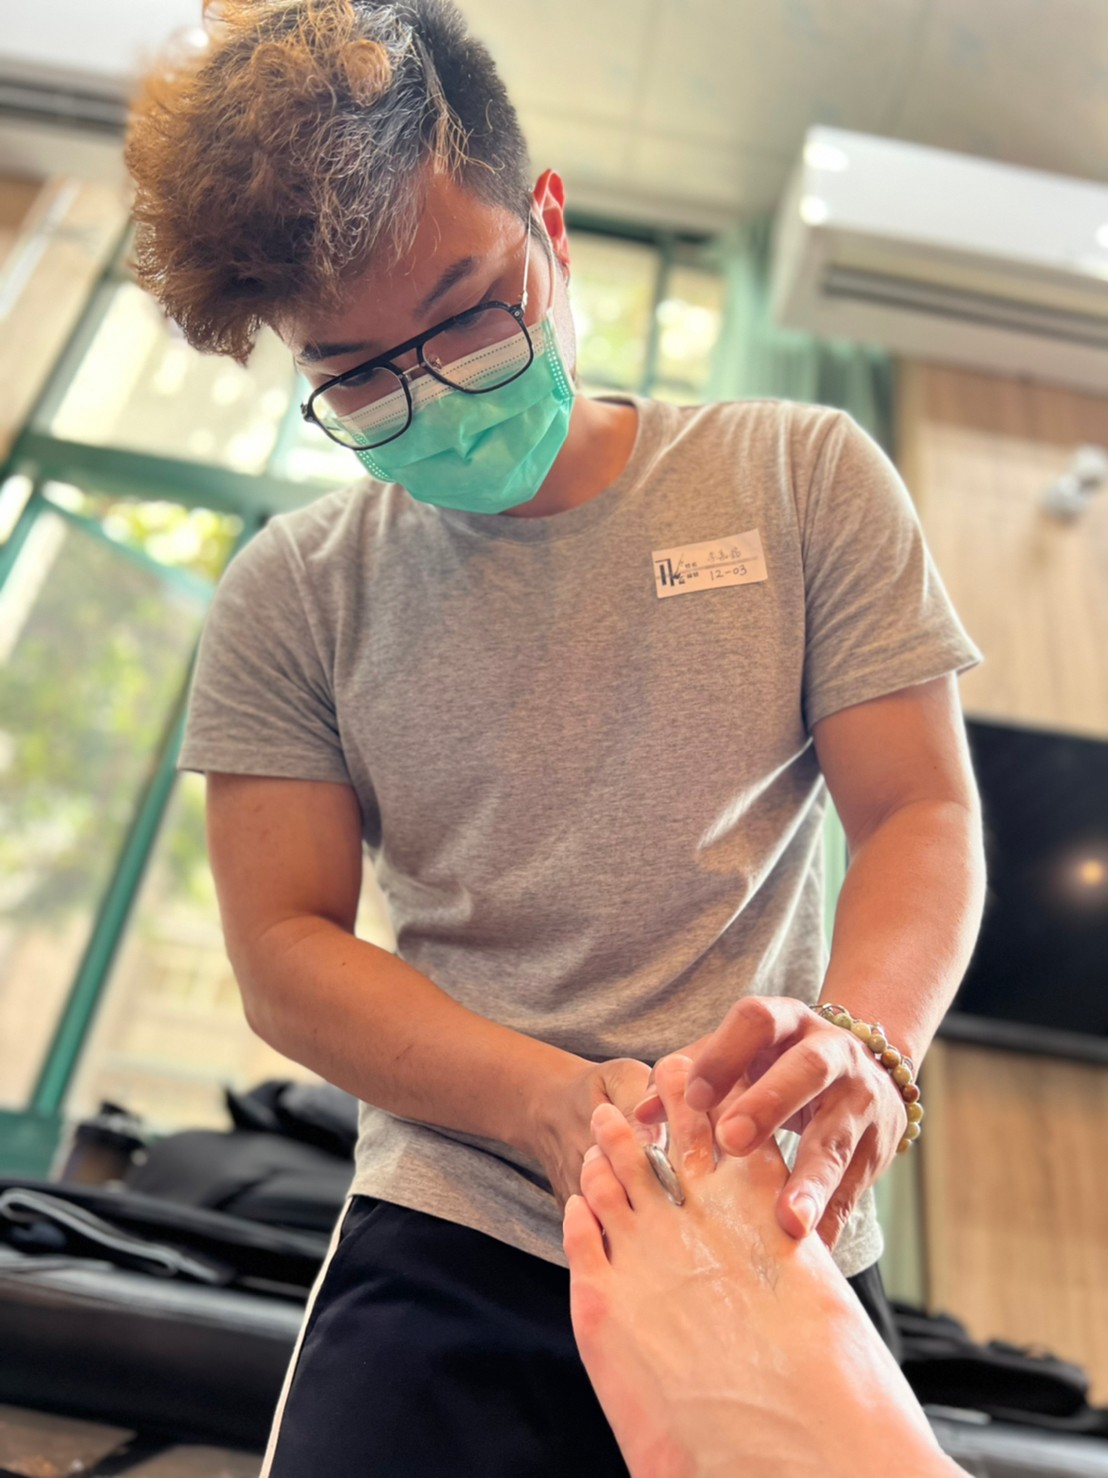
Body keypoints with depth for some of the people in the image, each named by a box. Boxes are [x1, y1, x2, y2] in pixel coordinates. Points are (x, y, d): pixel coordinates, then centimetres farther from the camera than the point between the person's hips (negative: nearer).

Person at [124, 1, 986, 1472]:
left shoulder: (807, 477, -1)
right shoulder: (290, 595, -1)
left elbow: (924, 816, -3)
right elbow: (284, 942, -5)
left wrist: (863, 1048, -24)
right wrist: (557, 1105, -21)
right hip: (450, 1252, 0)